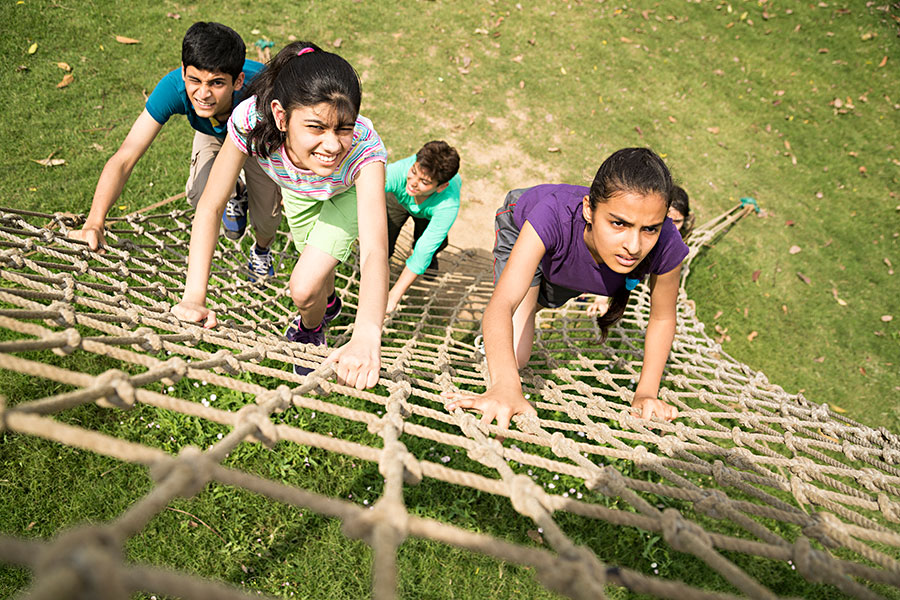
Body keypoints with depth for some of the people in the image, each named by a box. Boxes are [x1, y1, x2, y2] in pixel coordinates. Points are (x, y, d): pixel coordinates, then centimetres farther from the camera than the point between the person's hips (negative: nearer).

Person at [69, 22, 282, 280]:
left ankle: (262, 249, 33)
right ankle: (234, 195, 18)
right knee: (200, 194, -23)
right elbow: (123, 159, -43)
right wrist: (94, 223, -54)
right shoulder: (174, 88, -41)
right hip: (213, 133, 2)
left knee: (266, 220, -9)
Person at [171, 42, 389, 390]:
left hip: (347, 193, -2)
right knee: (313, 259, 23)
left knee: (304, 289, -14)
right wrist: (194, 298, -40)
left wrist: (367, 336, -69)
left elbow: (374, 250, -54)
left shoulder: (364, 147, -45)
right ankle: (328, 303, 60)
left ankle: (311, 330, 24)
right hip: (296, 190, 3)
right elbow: (210, 205, -32)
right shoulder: (252, 120, -40)